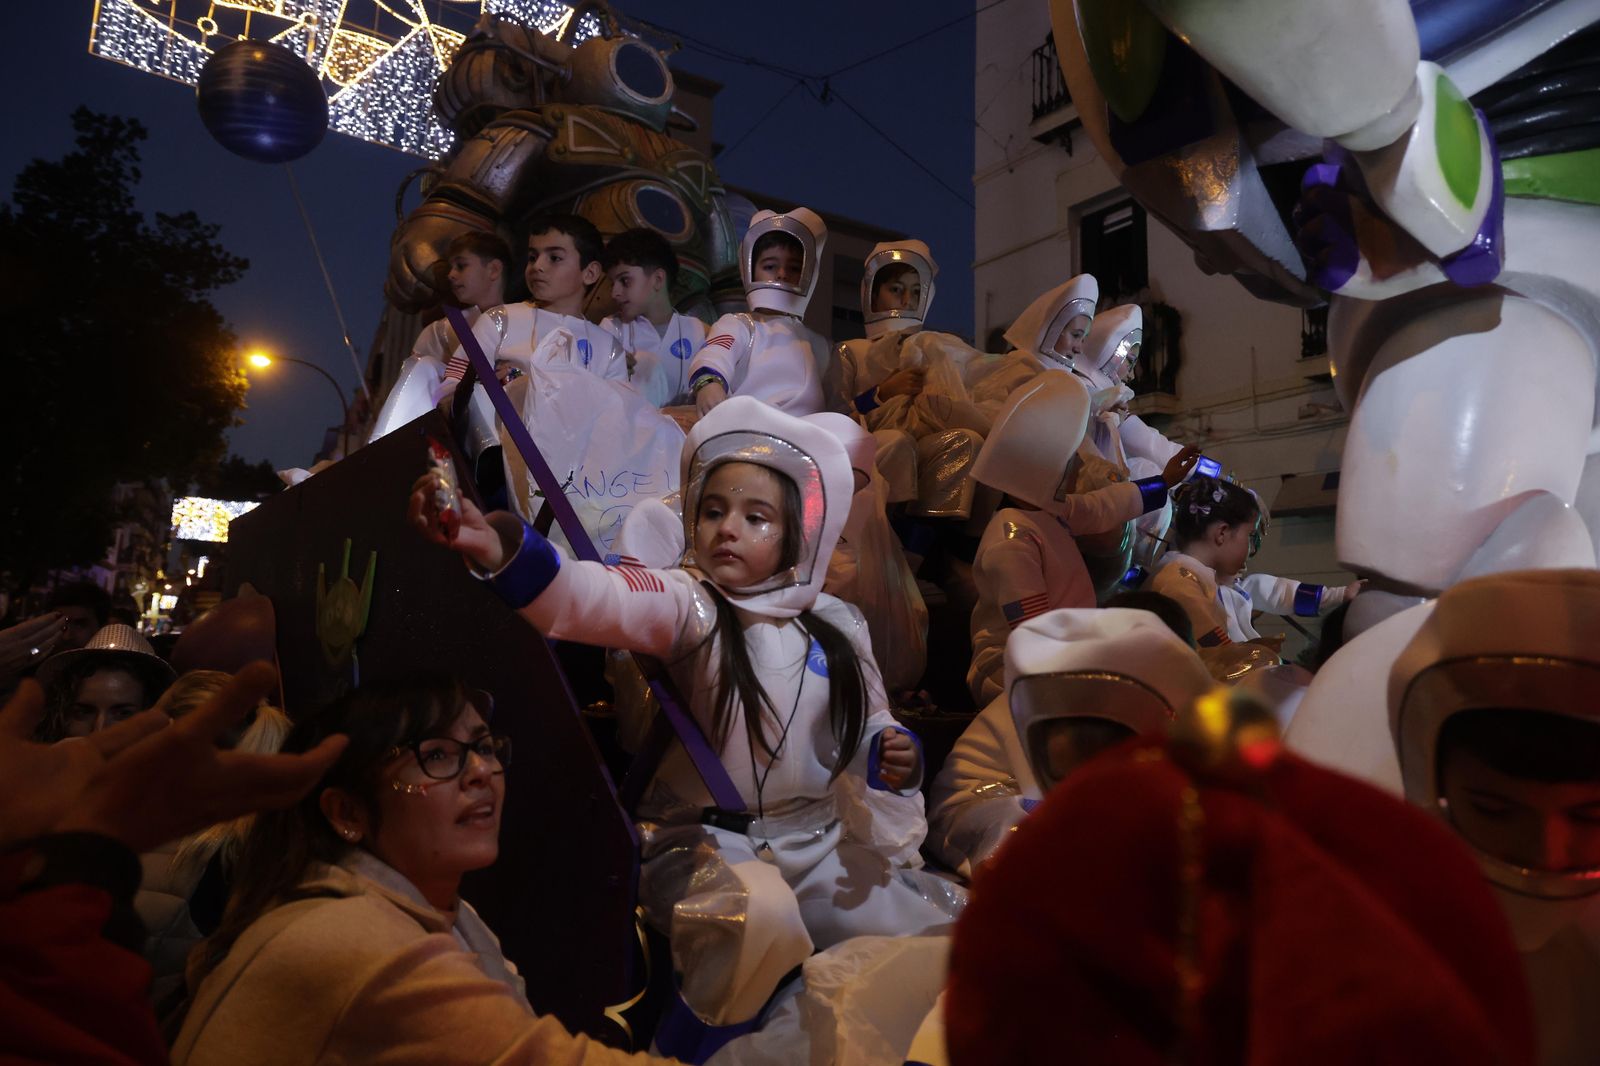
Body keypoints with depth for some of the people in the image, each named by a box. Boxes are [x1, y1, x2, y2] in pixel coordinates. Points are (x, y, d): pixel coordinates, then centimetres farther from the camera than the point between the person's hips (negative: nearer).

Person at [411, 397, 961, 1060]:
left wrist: (891, 757, -9)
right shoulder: (686, 605, -11)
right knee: (758, 920, -35)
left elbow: (868, 732, 14)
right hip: (702, 840, -4)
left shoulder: (837, 627, 2)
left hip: (819, 842, 5)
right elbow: (594, 598, -31)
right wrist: (500, 551, -48)